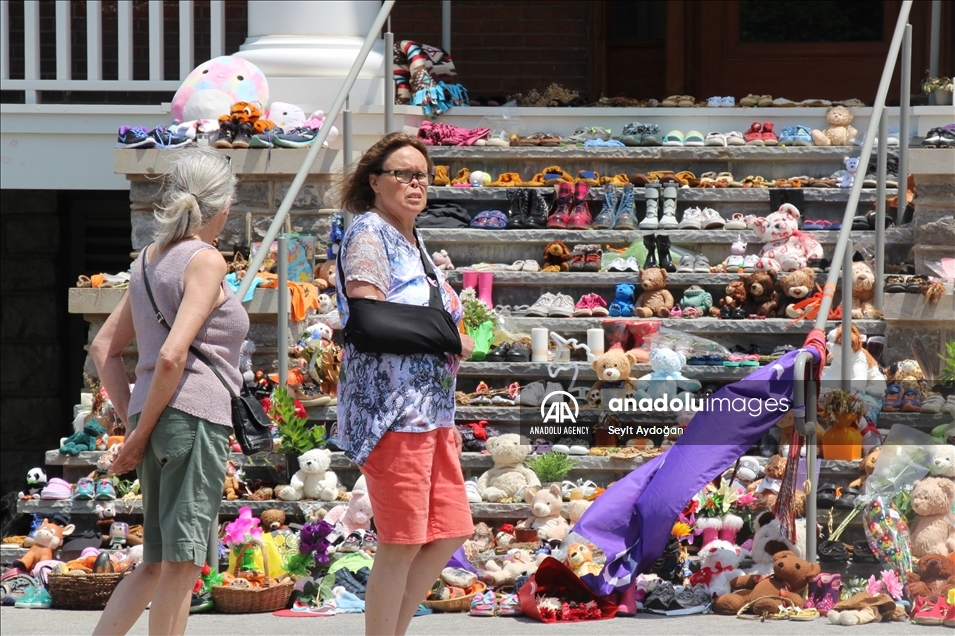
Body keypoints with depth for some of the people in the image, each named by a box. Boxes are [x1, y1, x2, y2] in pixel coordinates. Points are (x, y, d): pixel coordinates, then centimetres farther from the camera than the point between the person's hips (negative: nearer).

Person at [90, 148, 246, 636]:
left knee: (158, 562, 13)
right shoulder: (205, 260, -7)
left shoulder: (150, 259, 16)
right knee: (182, 560, -4)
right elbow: (172, 355, -17)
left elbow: (104, 348, 18)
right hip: (196, 413, -8)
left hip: (156, 419, 8)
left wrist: (132, 420, 14)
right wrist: (142, 432, -9)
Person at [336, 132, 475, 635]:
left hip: (431, 406, 9)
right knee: (402, 542, -9)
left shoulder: (414, 244, 20)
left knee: (449, 533, 9)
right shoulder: (368, 232, -7)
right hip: (392, 405, -9)